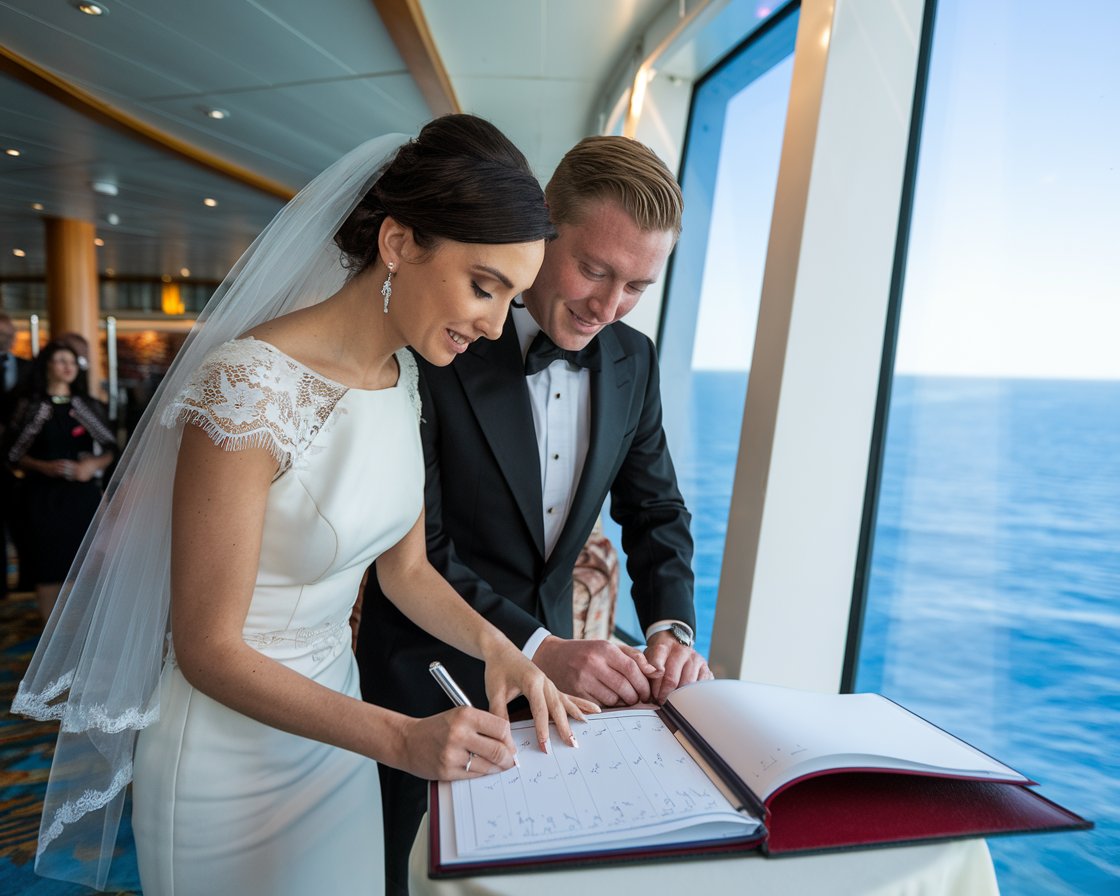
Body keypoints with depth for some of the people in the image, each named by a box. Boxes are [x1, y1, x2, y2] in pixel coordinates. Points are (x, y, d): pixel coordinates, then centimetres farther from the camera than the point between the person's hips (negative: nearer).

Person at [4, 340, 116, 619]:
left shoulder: (89, 405, 8)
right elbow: (12, 453, 1)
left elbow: (109, 449, 5)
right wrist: (44, 467, -15)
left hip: (82, 493, 2)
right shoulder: (30, 406, 2)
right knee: (47, 565, 2)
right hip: (43, 495, -1)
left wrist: (93, 464, -14)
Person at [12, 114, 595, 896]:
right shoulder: (250, 386, -28)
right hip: (232, 752, -6)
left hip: (332, 711, 6)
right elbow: (207, 647, -22)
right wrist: (400, 738, -28)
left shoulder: (406, 378, -5)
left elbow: (404, 566, 2)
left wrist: (494, 644, -14)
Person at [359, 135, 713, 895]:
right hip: (431, 680, -4)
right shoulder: (434, 348, -21)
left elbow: (654, 510, 3)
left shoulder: (633, 361, -3)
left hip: (549, 665, 5)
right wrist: (538, 647, -28)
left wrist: (672, 626, -13)